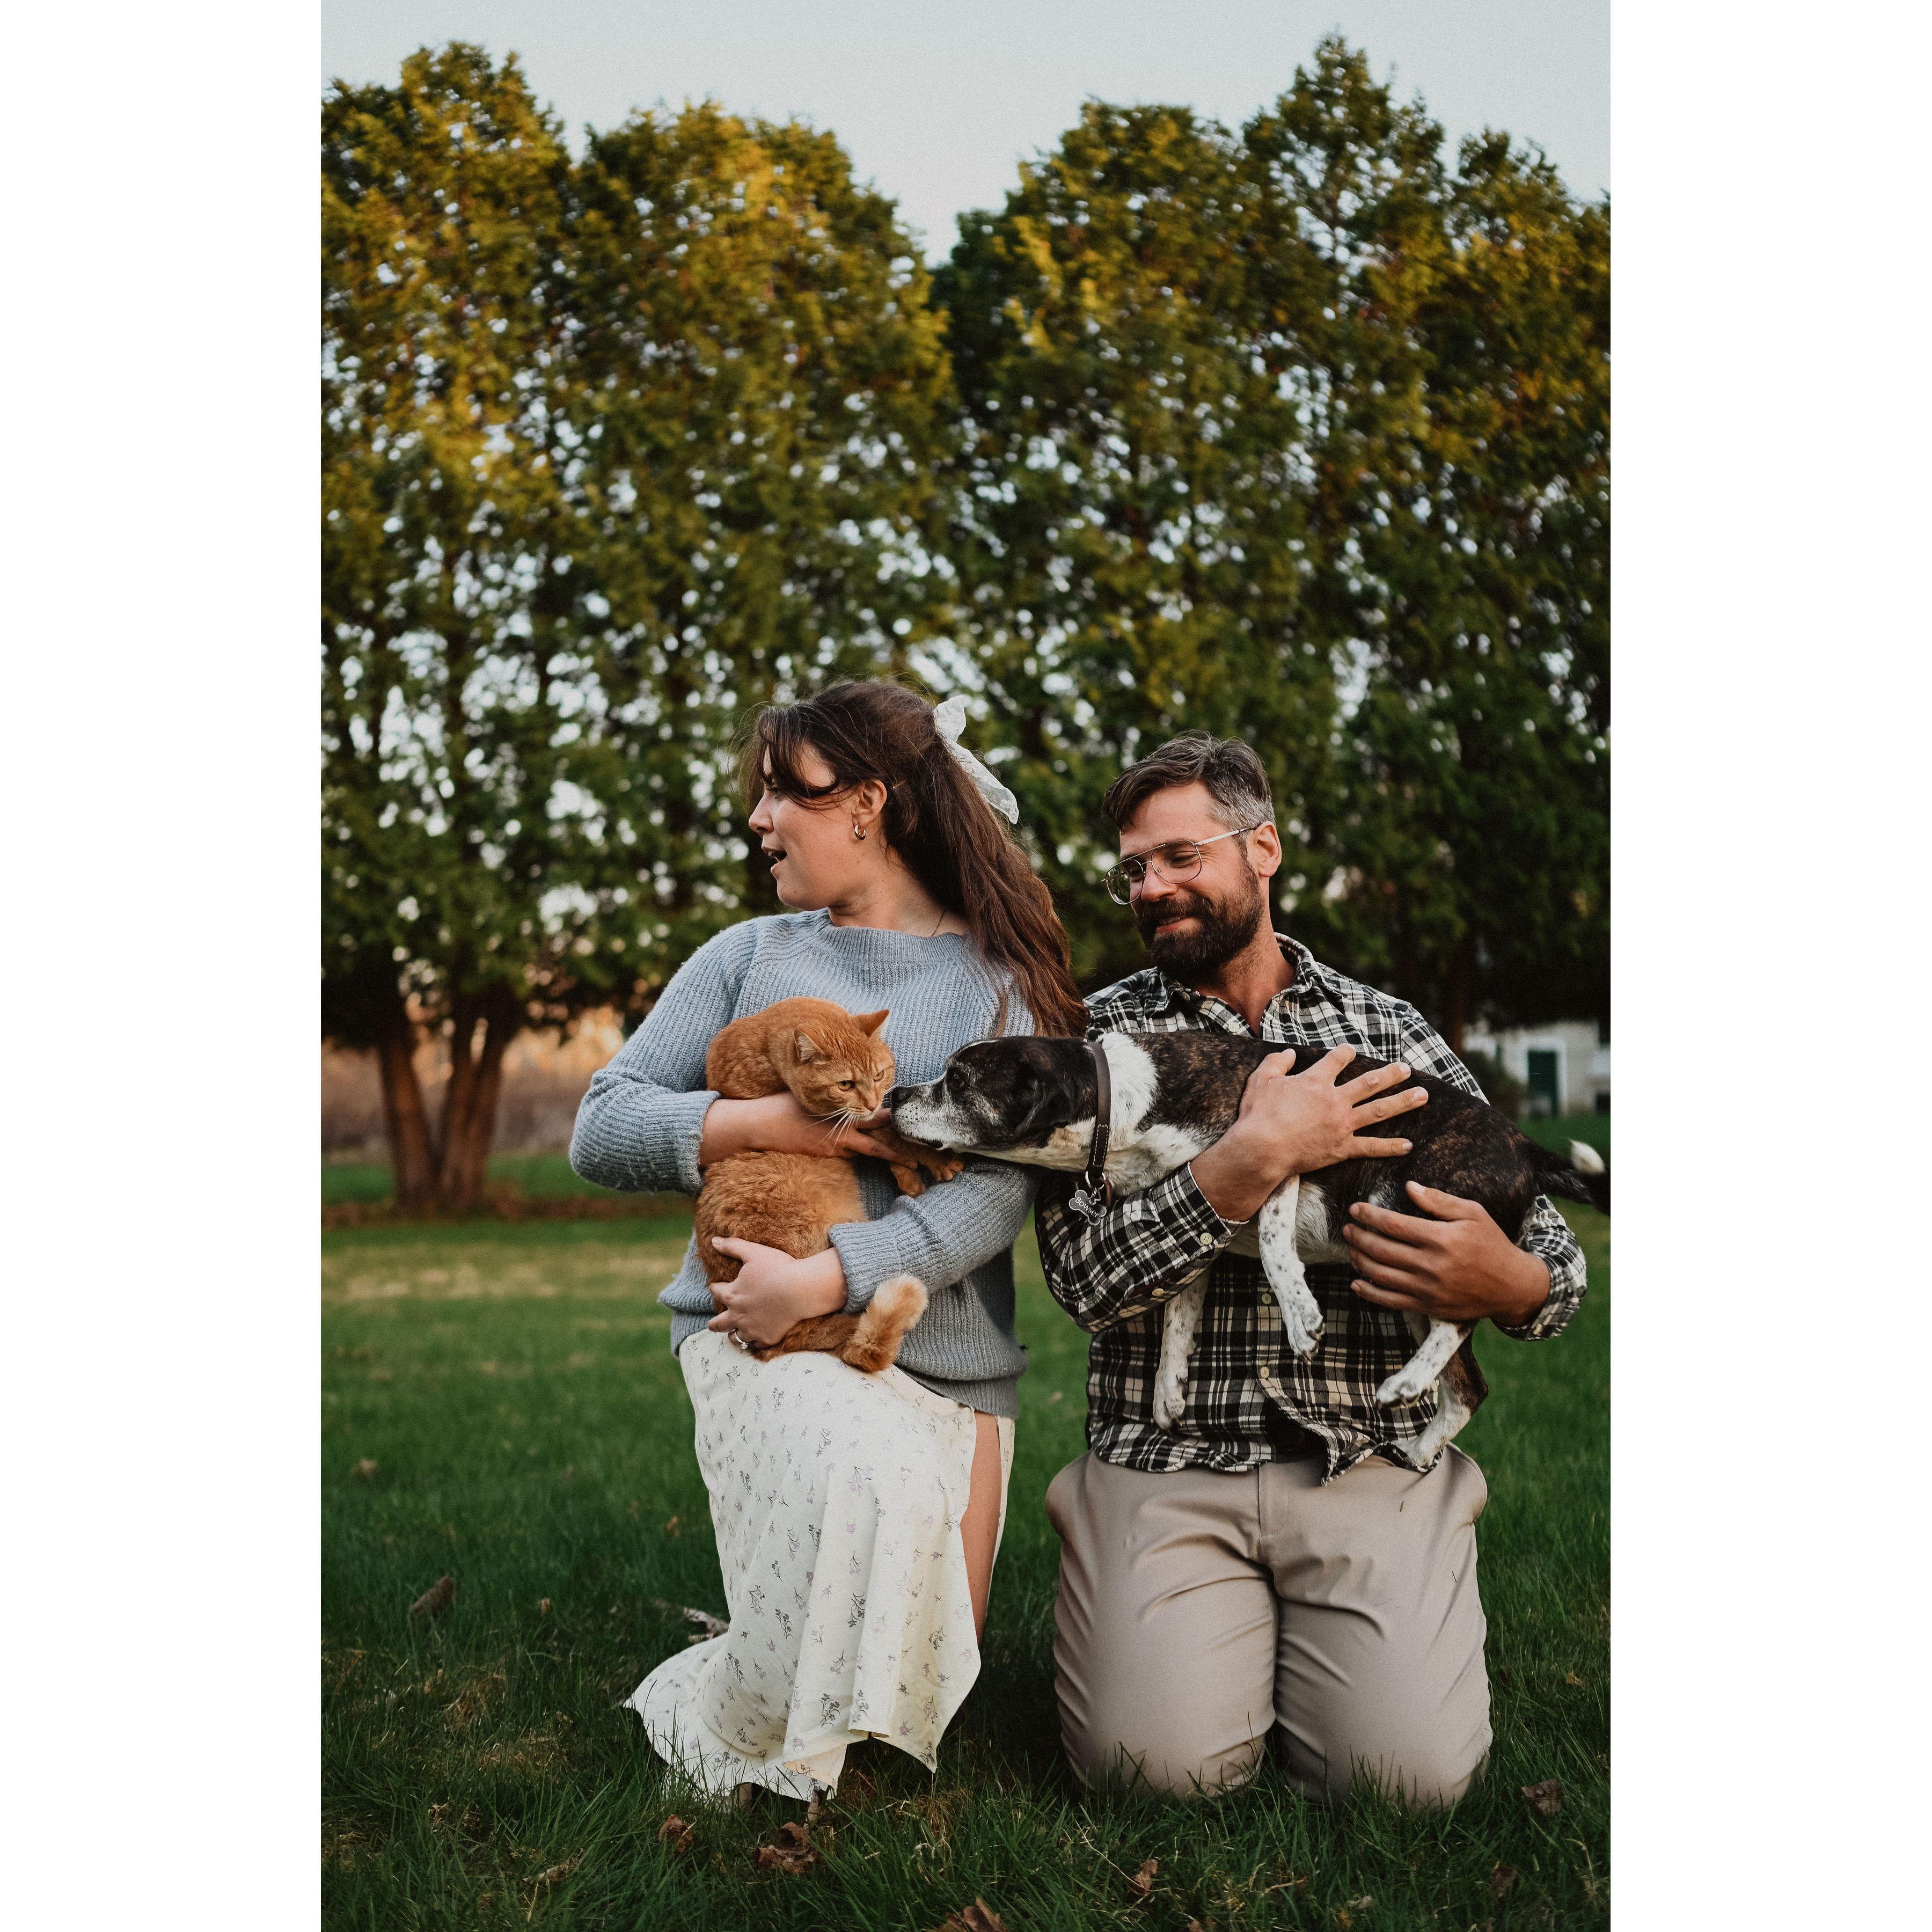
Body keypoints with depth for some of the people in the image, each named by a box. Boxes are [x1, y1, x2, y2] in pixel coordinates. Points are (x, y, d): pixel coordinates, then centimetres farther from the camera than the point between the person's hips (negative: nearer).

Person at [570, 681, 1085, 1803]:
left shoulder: (1006, 981, 1)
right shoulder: (750, 957, 8)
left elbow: (998, 1193, -11)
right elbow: (602, 1129, 4)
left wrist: (822, 1280, -22)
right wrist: (766, 1125, -12)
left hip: (953, 1359, 1)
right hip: (764, 1337, -1)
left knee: (925, 1689, 4)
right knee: (878, 1490, -34)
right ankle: (722, 1738, -7)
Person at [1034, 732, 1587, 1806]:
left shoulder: (1390, 1031, 12)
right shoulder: (1100, 1037, 7)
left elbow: (1559, 1258, 12)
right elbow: (1087, 1281, -8)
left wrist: (1508, 1284, -12)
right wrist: (1253, 1162, -18)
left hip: (1378, 1460, 1)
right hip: (1166, 1463, 0)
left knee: (1412, 1770, -17)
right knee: (1163, 1758, -19)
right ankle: (1212, 1626, 14)